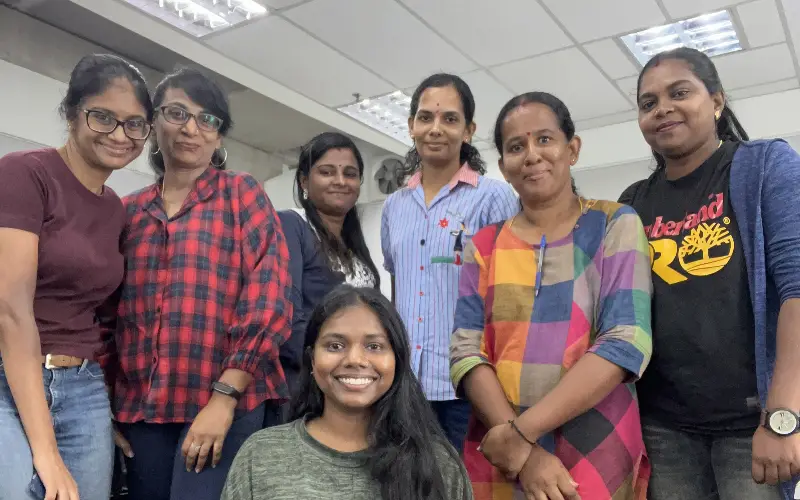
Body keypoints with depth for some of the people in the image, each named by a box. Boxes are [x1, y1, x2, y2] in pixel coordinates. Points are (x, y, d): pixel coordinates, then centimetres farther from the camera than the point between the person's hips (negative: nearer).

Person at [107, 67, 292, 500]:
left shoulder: (242, 194, 1)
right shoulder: (127, 211, 11)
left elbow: (268, 298, -8)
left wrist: (224, 397, -13)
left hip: (225, 403, -4)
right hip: (140, 406, 4)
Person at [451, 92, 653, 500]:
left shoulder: (615, 225, -1)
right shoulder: (484, 245, 6)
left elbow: (626, 342, -13)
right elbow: (465, 351, -3)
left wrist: (519, 432, -17)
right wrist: (520, 451, -17)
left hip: (597, 456, -2)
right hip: (496, 458, 2)